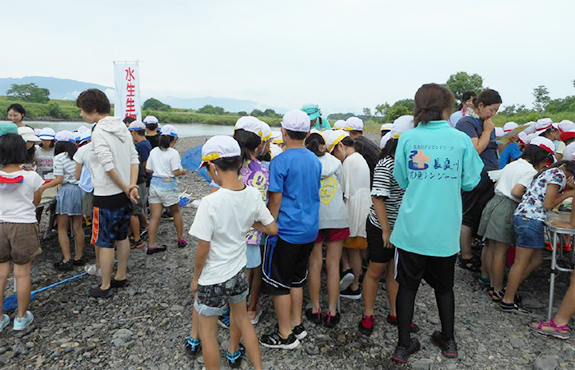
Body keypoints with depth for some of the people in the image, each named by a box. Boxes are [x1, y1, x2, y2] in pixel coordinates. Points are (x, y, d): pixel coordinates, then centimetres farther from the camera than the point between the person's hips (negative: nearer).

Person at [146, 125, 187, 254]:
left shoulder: (154, 151, 3)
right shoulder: (173, 153, -13)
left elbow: (148, 169, 5)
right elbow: (176, 172, -15)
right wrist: (183, 171, 5)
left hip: (155, 184, 4)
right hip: (168, 185, -4)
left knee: (155, 216, 6)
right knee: (176, 213, 16)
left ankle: (151, 245, 8)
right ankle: (181, 239, 26)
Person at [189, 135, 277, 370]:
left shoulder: (210, 203, -27)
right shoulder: (253, 194, -11)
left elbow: (203, 249, -19)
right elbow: (272, 229, -2)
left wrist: (196, 278, -2)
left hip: (213, 279, -6)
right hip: (239, 271, 6)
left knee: (208, 332, 16)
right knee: (242, 318, 29)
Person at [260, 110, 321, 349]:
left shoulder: (280, 161, -16)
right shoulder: (315, 160, 5)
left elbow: (275, 201, -15)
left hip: (286, 230, -7)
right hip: (309, 229, 7)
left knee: (279, 283, 7)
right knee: (296, 279, 20)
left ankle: (286, 335, 18)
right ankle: (297, 325, 31)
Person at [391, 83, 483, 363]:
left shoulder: (407, 138, -4)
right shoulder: (461, 139, -5)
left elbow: (401, 179, 3)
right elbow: (470, 183, 0)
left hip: (412, 228, 0)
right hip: (445, 230, 1)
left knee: (407, 285, 12)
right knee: (444, 286, 21)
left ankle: (404, 345, 21)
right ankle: (448, 341, 37)